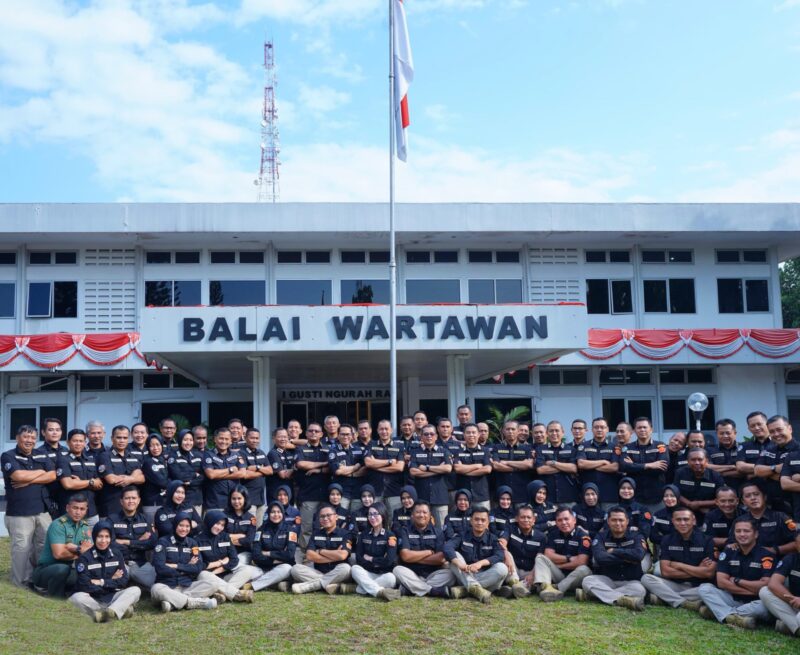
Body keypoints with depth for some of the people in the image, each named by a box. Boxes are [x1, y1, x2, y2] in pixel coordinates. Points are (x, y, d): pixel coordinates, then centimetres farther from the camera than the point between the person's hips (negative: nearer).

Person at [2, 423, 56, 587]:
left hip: (42, 510, 5)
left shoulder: (42, 456, 13)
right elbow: (18, 476, -18)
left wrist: (29, 480, -10)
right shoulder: (8, 456, -3)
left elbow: (52, 476, 2)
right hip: (19, 512, -5)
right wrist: (39, 472, -2)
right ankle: (21, 581, 11)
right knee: (22, 548, -1)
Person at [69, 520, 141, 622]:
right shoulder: (85, 557, -3)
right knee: (76, 598, -33)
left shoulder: (117, 554, 8)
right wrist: (111, 581, -8)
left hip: (113, 598, 3)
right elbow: (85, 585, -13)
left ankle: (112, 611, -47)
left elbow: (124, 580, 0)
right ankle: (120, 611, -39)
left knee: (135, 590, -21)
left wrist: (102, 582, -10)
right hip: (93, 600, -3)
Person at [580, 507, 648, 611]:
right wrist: (625, 558, -16)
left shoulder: (636, 536, 2)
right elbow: (600, 558, -17)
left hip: (630, 582, 0)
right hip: (606, 580, 0)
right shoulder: (601, 536, 2)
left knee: (640, 590, -34)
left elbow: (639, 555, -20)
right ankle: (622, 599, -43)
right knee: (588, 580, -28)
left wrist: (613, 551, -13)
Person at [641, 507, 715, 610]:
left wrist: (680, 565, -9)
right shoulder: (667, 540, 3)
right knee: (646, 578, -21)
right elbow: (665, 571, -6)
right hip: (674, 585, 2)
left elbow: (709, 573, -14)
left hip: (697, 586, -2)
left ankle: (665, 598, -23)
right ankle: (684, 603, -28)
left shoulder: (706, 540, -4)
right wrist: (697, 571, -10)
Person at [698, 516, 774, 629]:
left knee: (766, 605, -37)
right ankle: (736, 616, -35)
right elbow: (721, 582, -7)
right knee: (704, 588, -17)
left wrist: (737, 581, -9)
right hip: (733, 599, 3)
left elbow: (766, 585, -19)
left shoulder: (766, 555, -10)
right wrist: (752, 590, -15)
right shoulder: (729, 551, 1)